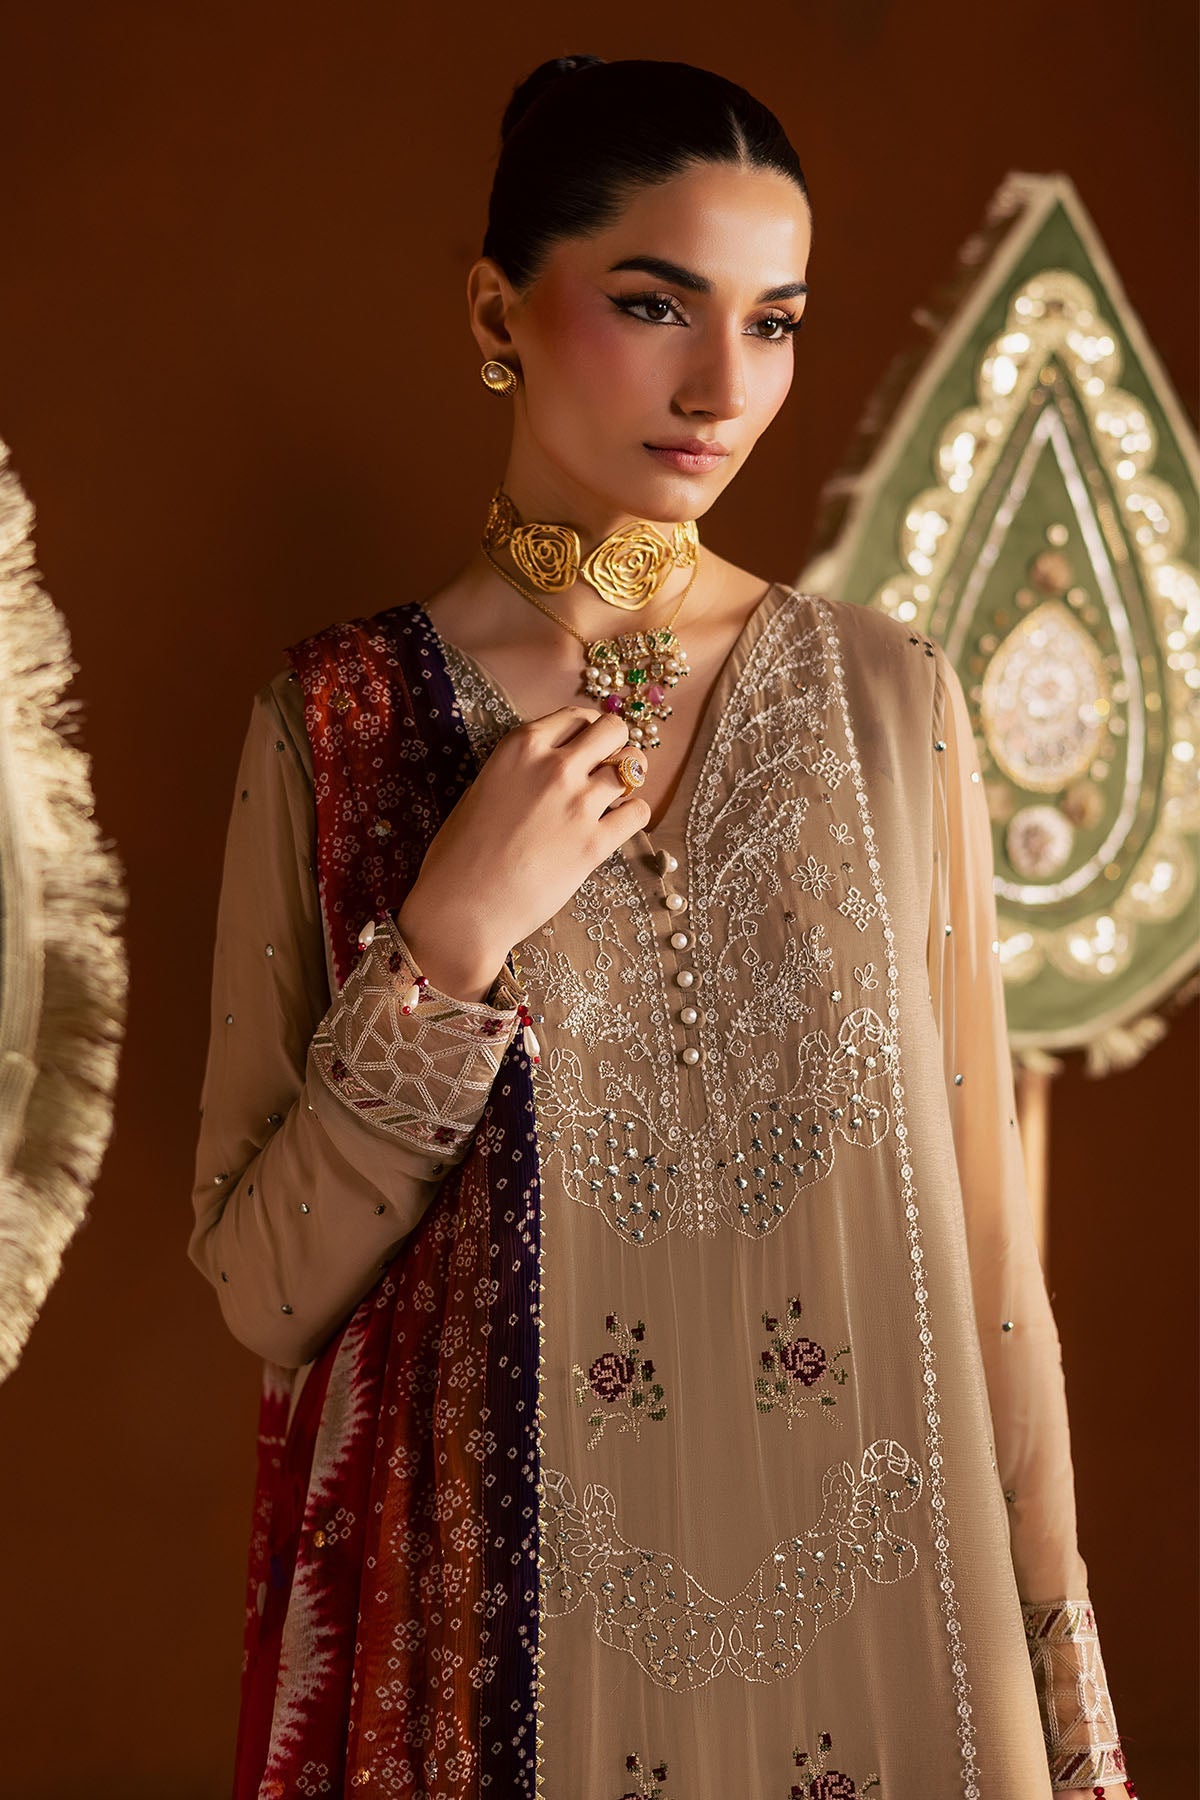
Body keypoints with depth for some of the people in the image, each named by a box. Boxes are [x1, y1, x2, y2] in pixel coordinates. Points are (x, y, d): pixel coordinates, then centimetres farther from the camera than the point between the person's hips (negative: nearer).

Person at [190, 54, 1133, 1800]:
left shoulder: (892, 700, -2)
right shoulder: (339, 723, -5)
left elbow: (982, 1219, 1)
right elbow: (263, 1288, -5)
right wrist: (450, 943, -18)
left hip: (871, 1618, 1)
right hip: (507, 1632, -1)